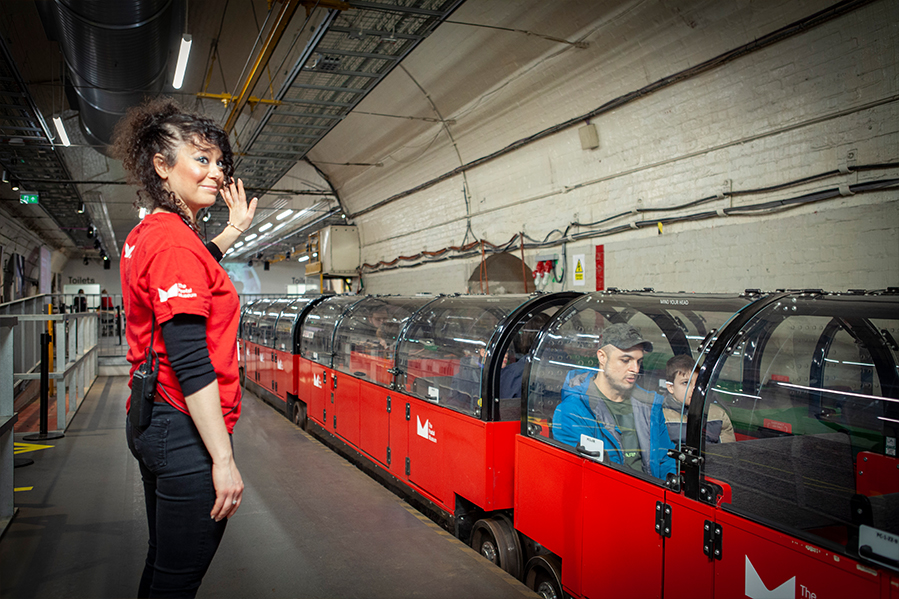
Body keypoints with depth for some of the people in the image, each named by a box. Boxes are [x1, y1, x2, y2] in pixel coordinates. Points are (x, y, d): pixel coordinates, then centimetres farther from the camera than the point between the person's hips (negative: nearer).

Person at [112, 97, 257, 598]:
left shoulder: (146, 235, 11)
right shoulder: (175, 242, -19)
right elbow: (191, 364, -24)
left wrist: (235, 229, 28)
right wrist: (223, 458, -22)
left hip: (153, 421, 10)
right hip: (186, 429, -10)